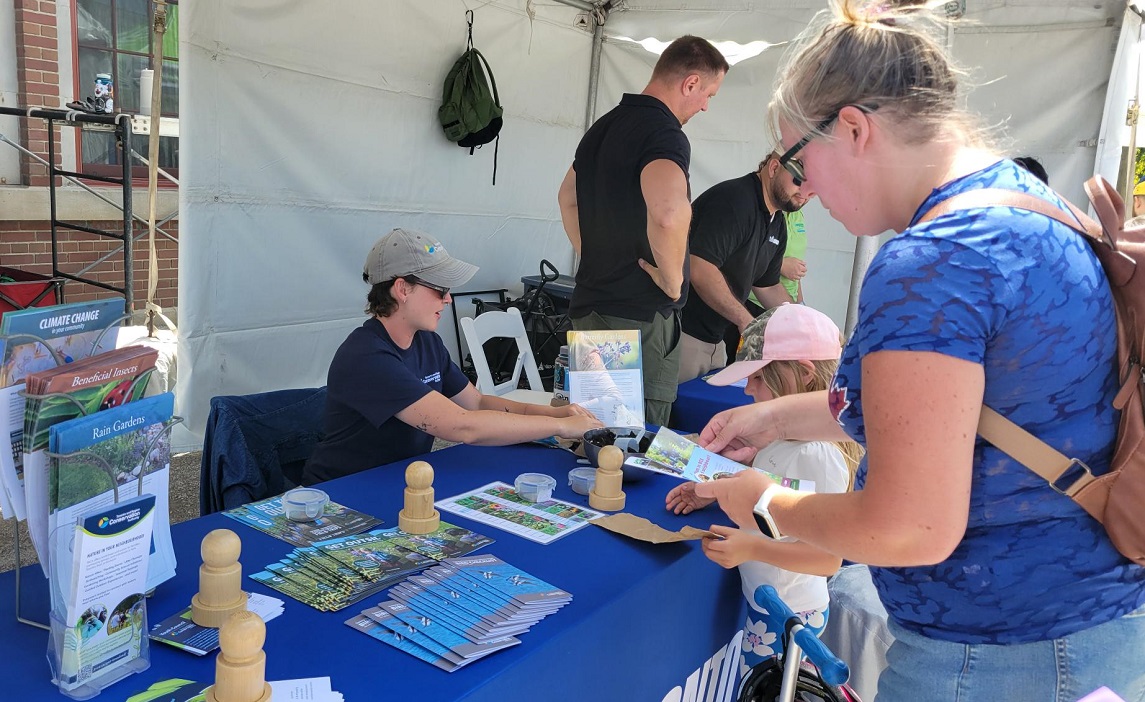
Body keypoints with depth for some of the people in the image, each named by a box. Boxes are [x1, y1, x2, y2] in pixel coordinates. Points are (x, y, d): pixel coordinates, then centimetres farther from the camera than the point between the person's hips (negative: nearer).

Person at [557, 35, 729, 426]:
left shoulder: (603, 127, 14)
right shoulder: (665, 133, -15)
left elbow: (568, 198, 29)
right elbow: (668, 213, -36)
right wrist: (673, 280, -19)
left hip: (589, 304, 9)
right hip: (641, 314, -9)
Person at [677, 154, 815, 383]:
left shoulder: (778, 224, 12)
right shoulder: (734, 200, -17)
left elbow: (768, 286, 22)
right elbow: (699, 269, -27)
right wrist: (746, 321, -22)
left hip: (715, 339, 9)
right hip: (684, 335, -9)